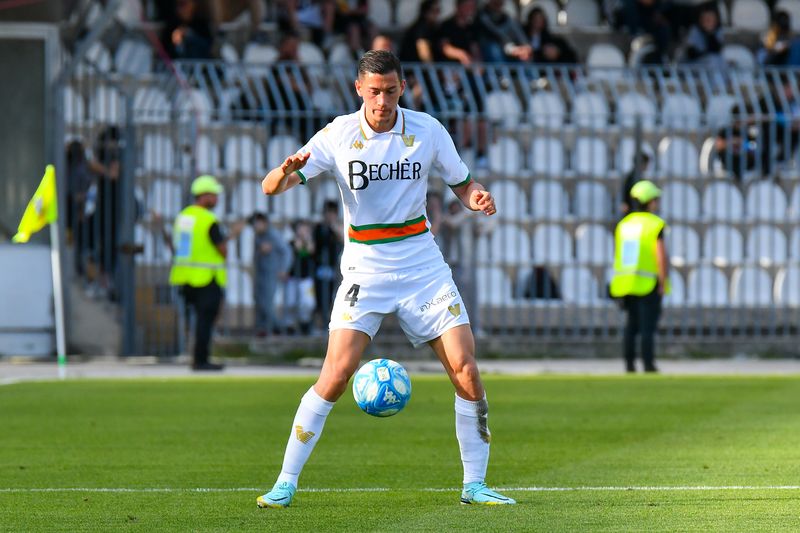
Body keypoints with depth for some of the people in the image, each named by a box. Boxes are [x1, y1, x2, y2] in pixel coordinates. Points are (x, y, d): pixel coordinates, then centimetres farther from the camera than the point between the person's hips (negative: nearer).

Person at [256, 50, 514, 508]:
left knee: (466, 370, -7)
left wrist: (478, 196, -12)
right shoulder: (338, 135, -7)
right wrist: (287, 171, -36)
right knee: (337, 374, -16)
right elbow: (272, 187, -12)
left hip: (423, 264, 2)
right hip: (365, 270, -2)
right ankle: (286, 483, -7)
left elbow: (462, 184, 12)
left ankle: (474, 485, 6)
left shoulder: (428, 130, -1)